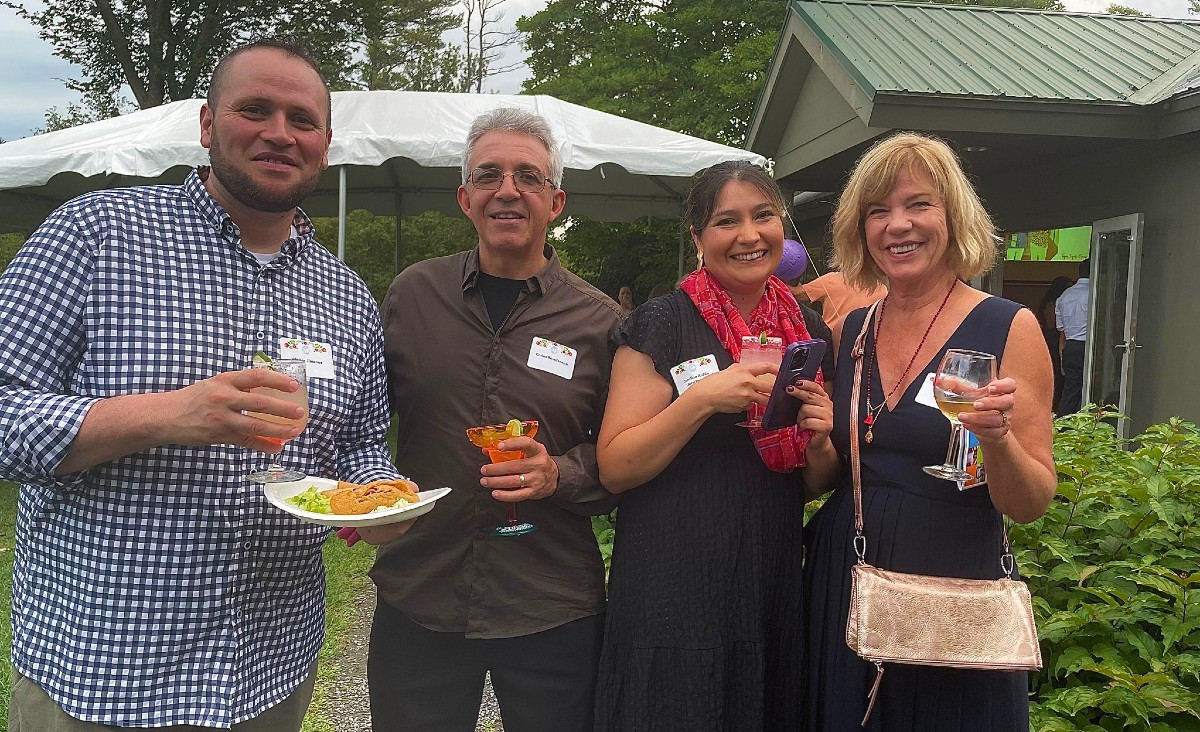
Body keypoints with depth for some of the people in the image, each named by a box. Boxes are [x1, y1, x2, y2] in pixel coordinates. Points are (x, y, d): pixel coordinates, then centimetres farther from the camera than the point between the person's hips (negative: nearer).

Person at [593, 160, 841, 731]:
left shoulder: (809, 334, 6)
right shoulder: (661, 325, -9)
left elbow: (815, 483, 14)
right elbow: (614, 468, -12)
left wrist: (819, 442, -8)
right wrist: (701, 399, -23)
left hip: (773, 589, 5)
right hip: (671, 593, -4)